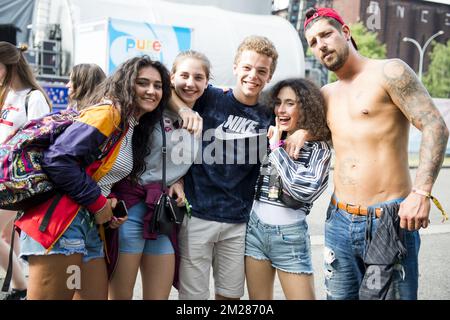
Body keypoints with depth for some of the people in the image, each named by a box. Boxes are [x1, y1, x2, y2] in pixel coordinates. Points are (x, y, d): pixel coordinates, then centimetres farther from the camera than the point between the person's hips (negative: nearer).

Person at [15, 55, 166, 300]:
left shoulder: (136, 129, 17)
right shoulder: (108, 113, -11)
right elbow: (58, 160, -21)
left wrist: (110, 202, 2)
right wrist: (98, 203, -13)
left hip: (91, 226, 9)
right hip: (61, 223, -9)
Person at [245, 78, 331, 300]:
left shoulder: (318, 148, -5)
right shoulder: (269, 137, 6)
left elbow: (304, 189, -20)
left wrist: (277, 148, -13)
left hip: (290, 234, -3)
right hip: (255, 227, 4)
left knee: (302, 296, 2)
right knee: (258, 298, 12)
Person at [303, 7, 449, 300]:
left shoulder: (389, 72, -4)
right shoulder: (326, 94, 15)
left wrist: (421, 192, -22)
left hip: (390, 220, -6)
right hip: (339, 222, 6)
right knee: (339, 295, 12)